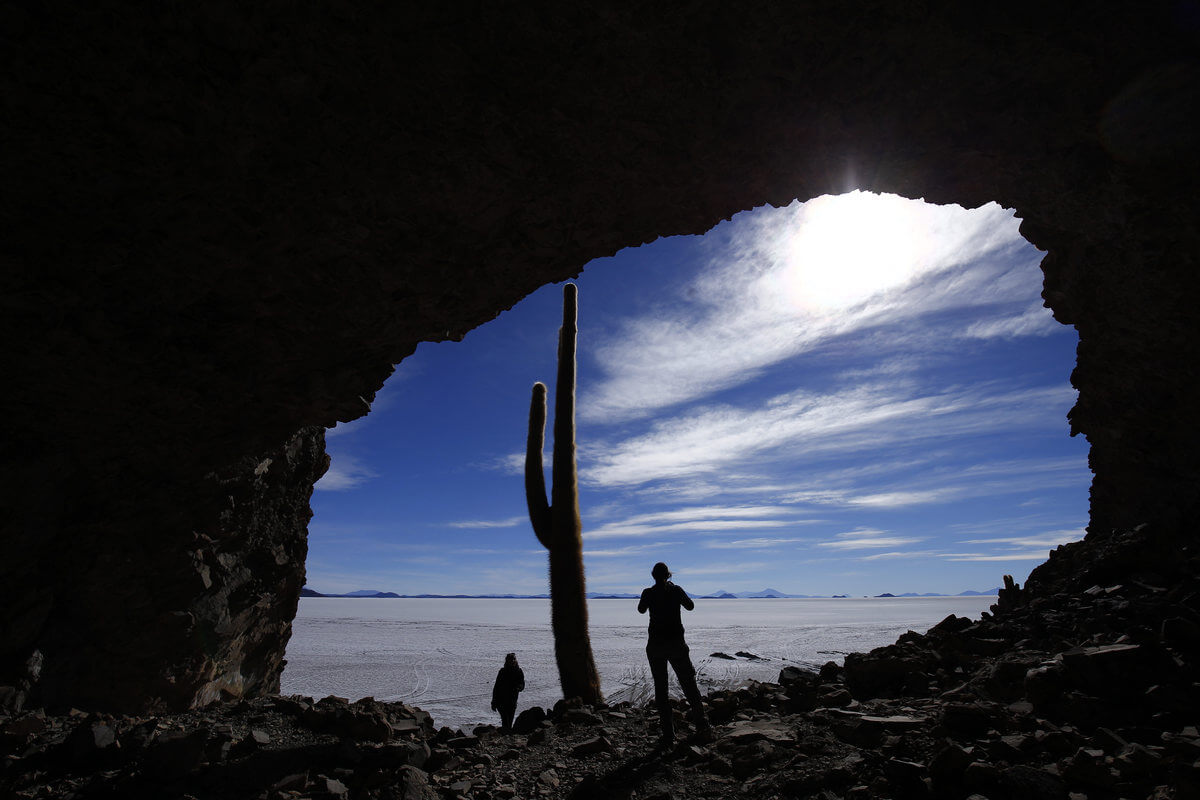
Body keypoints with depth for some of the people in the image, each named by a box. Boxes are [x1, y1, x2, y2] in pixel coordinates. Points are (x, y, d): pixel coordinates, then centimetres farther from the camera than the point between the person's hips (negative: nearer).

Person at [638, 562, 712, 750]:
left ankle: (668, 735, 6)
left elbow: (641, 610, 14)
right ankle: (702, 727, 9)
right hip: (676, 643, 1)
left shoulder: (648, 592, -5)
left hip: (656, 645, -1)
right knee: (689, 685, 12)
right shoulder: (676, 590, -4)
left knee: (661, 688, 7)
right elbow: (690, 606, 13)